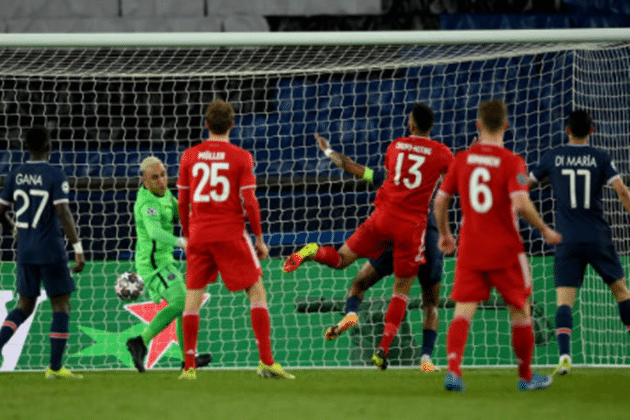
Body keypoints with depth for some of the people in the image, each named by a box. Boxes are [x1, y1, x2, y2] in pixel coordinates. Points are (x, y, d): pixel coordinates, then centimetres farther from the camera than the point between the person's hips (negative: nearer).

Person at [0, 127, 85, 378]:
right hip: (51, 251, -5)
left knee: (25, 306, 16)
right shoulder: (55, 176, -11)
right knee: (61, 305, 5)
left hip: (25, 252, 5)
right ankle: (55, 366, 2)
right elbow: (63, 213, -18)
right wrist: (78, 250, -18)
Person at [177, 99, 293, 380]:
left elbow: (182, 202, 8)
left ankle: (189, 366, 3)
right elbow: (250, 202, -7)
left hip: (199, 234, 3)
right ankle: (266, 361, -4)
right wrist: (259, 239, 2)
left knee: (193, 296, 8)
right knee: (256, 292, 4)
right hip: (231, 235, -3)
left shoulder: (190, 156, 5)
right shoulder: (241, 157, -4)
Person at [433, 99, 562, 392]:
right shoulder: (511, 162, -10)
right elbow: (521, 203, -21)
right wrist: (545, 230, -7)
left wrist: (444, 234, 22)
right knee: (520, 311, 14)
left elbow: (439, 201, 6)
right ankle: (526, 376, 24)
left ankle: (453, 369, -24)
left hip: (470, 249, 2)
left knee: (463, 311, -2)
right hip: (505, 250, -2)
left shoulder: (462, 159, 2)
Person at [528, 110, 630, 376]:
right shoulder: (600, 158, 0)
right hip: (598, 237, 0)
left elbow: (525, 184, 12)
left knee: (564, 299, -5)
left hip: (567, 241, 0)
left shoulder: (553, 157, 3)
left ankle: (564, 354, -24)